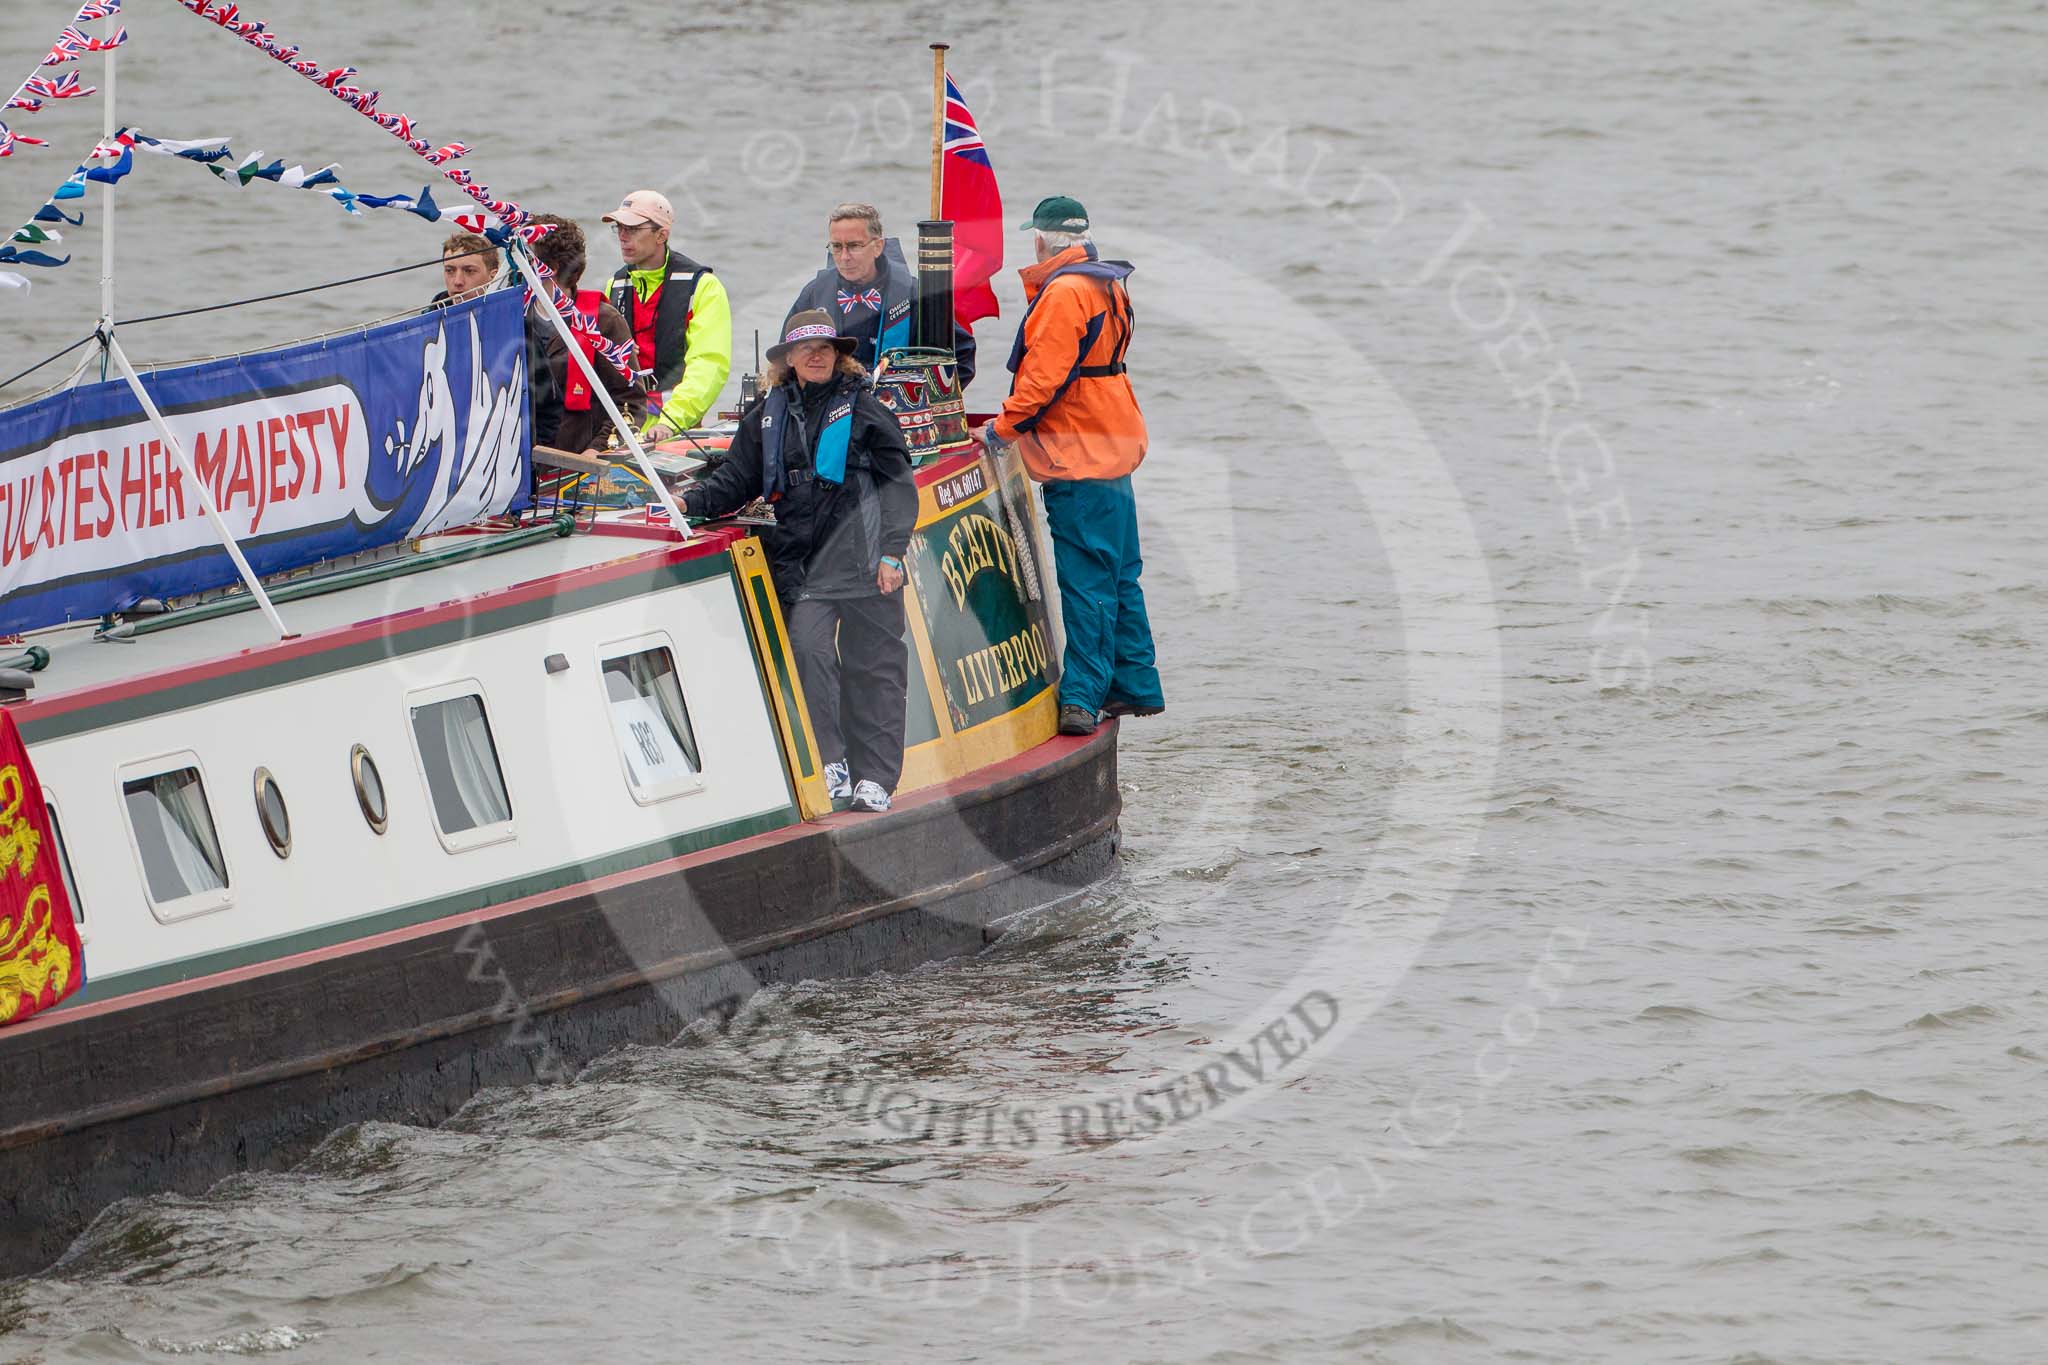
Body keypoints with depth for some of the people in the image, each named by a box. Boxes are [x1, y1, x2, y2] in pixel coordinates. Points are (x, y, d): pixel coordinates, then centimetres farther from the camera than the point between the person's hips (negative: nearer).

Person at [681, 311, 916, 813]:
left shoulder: (863, 409, 3)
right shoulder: (769, 416, 12)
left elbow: (898, 484, 3)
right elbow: (737, 479, 18)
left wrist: (891, 552, -6)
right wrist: (692, 502, 1)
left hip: (862, 559, -3)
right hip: (801, 560, 3)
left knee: (871, 666, 0)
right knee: (807, 649, -15)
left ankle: (874, 776, 5)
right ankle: (831, 762, -9)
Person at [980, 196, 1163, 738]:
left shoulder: (1063, 294, -16)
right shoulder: (1106, 287, 14)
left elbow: (1045, 377, -20)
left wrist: (1002, 428, -10)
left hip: (1078, 463, -10)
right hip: (1112, 450, 10)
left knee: (1084, 579, -9)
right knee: (1115, 576, 15)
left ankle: (1082, 696, -11)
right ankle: (1135, 686, 20)